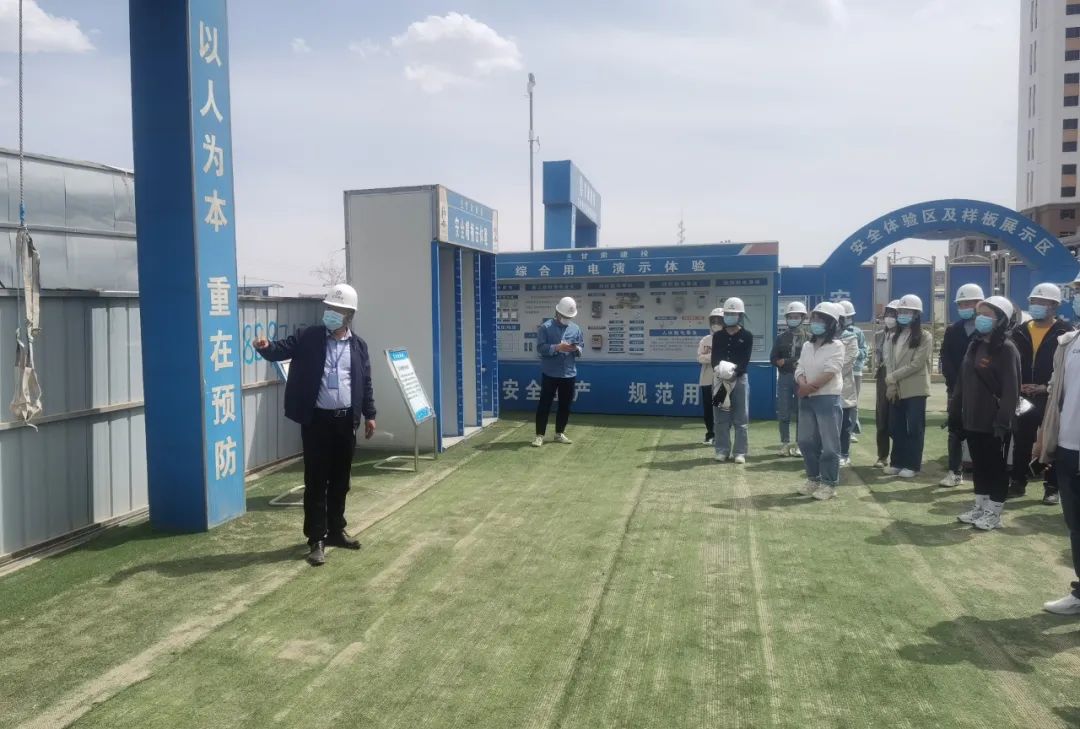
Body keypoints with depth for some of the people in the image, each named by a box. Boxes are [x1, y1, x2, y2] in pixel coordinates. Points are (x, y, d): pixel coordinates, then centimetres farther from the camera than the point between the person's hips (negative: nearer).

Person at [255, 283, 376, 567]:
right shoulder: (307, 338, 0)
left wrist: (369, 415, 8)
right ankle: (316, 539, 8)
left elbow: (366, 382, 10)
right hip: (317, 420, -3)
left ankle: (336, 530, 28)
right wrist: (265, 346, -30)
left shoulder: (358, 345, 7)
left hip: (345, 420, 3)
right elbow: (281, 350, -7)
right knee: (316, 482, 1)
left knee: (340, 480, 13)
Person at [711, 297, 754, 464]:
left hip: (740, 379, -2)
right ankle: (722, 450, 12)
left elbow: (745, 360, -7)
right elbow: (714, 357, 1)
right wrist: (718, 369, -21)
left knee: (741, 418, 1)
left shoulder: (747, 336, 2)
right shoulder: (717, 336, 10)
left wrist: (734, 371, -23)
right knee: (721, 418, 4)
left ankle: (740, 452, 7)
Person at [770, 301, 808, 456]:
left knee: (801, 413, 2)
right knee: (783, 413, 2)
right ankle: (785, 444, 10)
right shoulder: (781, 338, 11)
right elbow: (773, 359, 6)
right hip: (784, 378, 2)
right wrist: (786, 362, -11)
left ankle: (799, 444, 10)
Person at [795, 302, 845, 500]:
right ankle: (813, 478, 25)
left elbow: (829, 373, -17)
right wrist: (803, 385, -14)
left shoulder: (836, 346, -7)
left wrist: (810, 387, -14)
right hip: (806, 399, 7)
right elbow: (799, 370, 5)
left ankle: (829, 483, 7)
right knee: (806, 441, 12)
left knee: (829, 444, -2)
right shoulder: (807, 346, 13)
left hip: (828, 399, -7)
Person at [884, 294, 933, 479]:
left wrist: (891, 378, -14)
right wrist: (891, 385, -9)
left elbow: (916, 364, -15)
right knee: (896, 428, 9)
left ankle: (912, 465, 7)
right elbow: (888, 361, 5)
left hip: (915, 389, -6)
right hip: (895, 390, 6)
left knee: (914, 428, 0)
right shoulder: (893, 337, 13)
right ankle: (897, 462, 18)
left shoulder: (925, 337, -6)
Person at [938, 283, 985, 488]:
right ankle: (955, 472, 13)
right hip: (957, 390, 4)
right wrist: (954, 384, -6)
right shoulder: (952, 330, 10)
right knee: (955, 431, 6)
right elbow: (945, 360, 4)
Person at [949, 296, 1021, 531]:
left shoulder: (1006, 349, -12)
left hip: (993, 422, -7)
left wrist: (1003, 421, -21)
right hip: (972, 419, 7)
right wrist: (955, 411, 12)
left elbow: (1011, 389, -17)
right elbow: (963, 381, 13)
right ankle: (980, 505, 27)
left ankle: (994, 512, 15)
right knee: (978, 464, 15)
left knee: (995, 465, 5)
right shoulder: (975, 344, 11)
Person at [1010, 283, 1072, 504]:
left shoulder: (1064, 332, -4)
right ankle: (1018, 482, 20)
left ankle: (1051, 487, 15)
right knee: (1021, 442, 9)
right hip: (1023, 397, 3)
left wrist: (1046, 387, -18)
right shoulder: (1020, 332, 7)